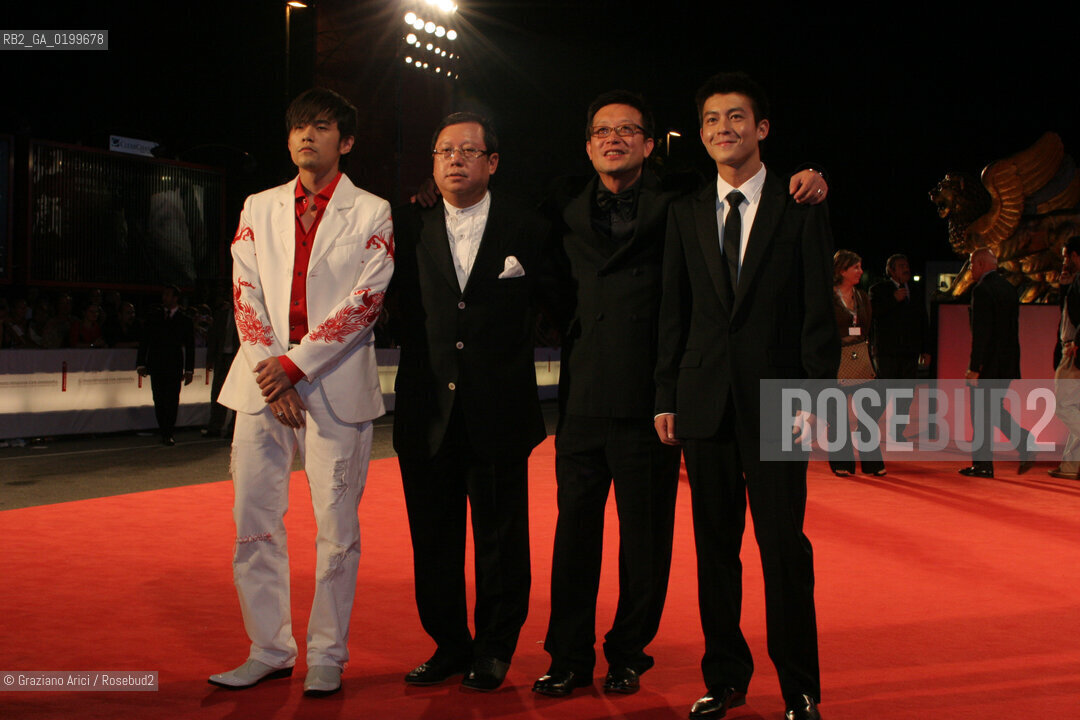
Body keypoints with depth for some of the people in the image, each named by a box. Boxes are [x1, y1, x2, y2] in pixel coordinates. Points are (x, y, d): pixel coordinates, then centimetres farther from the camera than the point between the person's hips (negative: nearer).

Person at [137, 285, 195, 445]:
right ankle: (164, 432, 11)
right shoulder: (154, 317, 12)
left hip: (174, 367, -2)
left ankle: (168, 433, -3)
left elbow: (190, 346, 6)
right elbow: (144, 341, 11)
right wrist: (141, 363, 2)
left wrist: (189, 370, 1)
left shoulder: (184, 321, 7)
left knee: (172, 400, -9)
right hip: (156, 366, 2)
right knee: (159, 400, 3)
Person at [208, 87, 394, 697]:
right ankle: (270, 650, 17)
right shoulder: (259, 208, 15)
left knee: (337, 526, 0)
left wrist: (294, 364, -12)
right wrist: (270, 377, -5)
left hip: (337, 384, -3)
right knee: (255, 521, 4)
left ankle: (328, 656, 13)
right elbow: (246, 295, 8)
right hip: (263, 383, 4)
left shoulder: (371, 213, 4)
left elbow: (365, 302, -6)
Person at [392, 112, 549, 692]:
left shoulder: (526, 230, 1)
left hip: (499, 410, -2)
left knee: (501, 539, 7)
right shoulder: (409, 227, 5)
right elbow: (398, 309, 12)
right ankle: (448, 644, 27)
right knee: (433, 537, 10)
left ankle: (494, 649, 24)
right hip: (427, 411, 2)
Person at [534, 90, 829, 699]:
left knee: (645, 533, 6)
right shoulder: (567, 213, 11)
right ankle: (569, 656, 21)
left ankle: (628, 655, 24)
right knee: (575, 527, 7)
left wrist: (806, 177, -10)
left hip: (647, 397, -2)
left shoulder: (676, 207, 2)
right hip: (584, 395, 3)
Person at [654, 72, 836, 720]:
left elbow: (818, 311, 0)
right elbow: (674, 312, 11)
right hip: (705, 400, 3)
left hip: (775, 398, -3)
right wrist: (667, 396, 6)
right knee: (715, 546, 8)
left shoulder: (802, 208, 4)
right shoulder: (686, 213, 12)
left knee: (784, 545, -1)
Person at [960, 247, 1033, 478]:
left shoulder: (982, 289, -14)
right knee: (994, 409, 18)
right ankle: (1025, 446, 4)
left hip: (989, 362, -8)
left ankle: (982, 465, 5)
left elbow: (981, 332, -19)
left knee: (981, 412, 0)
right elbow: (1012, 327, 16)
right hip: (1009, 362, 8)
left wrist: (974, 367, -19)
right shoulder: (1009, 288, 13)